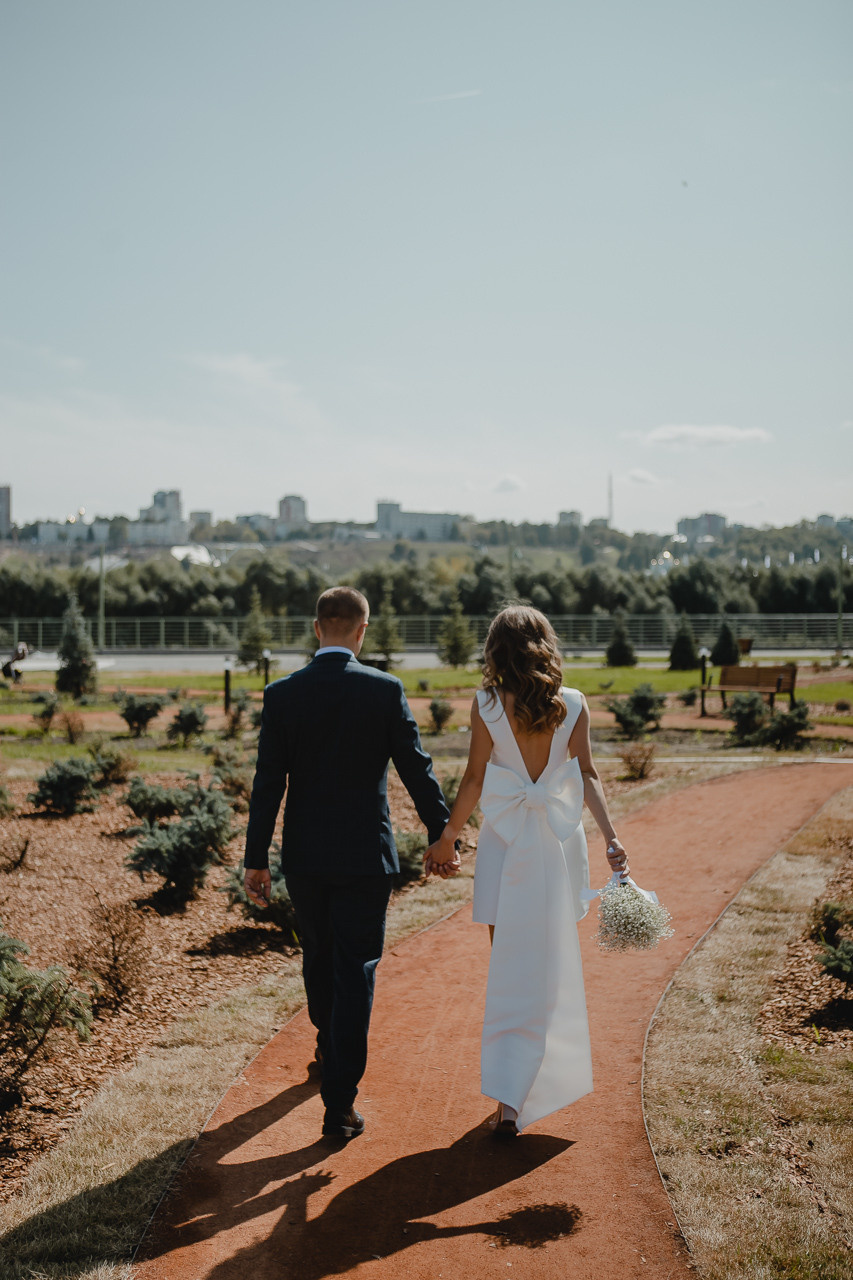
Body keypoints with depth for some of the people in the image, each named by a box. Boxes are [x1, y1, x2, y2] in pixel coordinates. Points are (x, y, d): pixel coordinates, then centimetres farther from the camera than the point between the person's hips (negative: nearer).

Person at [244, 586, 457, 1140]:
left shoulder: (282, 694, -5)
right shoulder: (385, 690, -10)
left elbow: (268, 785, -4)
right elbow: (417, 768, -5)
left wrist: (256, 859, 2)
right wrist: (442, 835, 7)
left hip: (305, 856, 3)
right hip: (365, 856, -3)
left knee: (318, 959, 22)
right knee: (356, 972, 3)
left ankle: (331, 1051, 46)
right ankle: (340, 1103, 1)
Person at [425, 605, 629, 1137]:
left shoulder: (486, 706, -8)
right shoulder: (574, 704, -3)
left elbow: (474, 781, -5)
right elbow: (588, 775, -9)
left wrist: (446, 838, 6)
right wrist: (611, 835, -9)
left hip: (505, 847, -1)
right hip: (560, 843, 2)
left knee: (511, 971, 7)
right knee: (552, 968, 16)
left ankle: (510, 1098, 8)